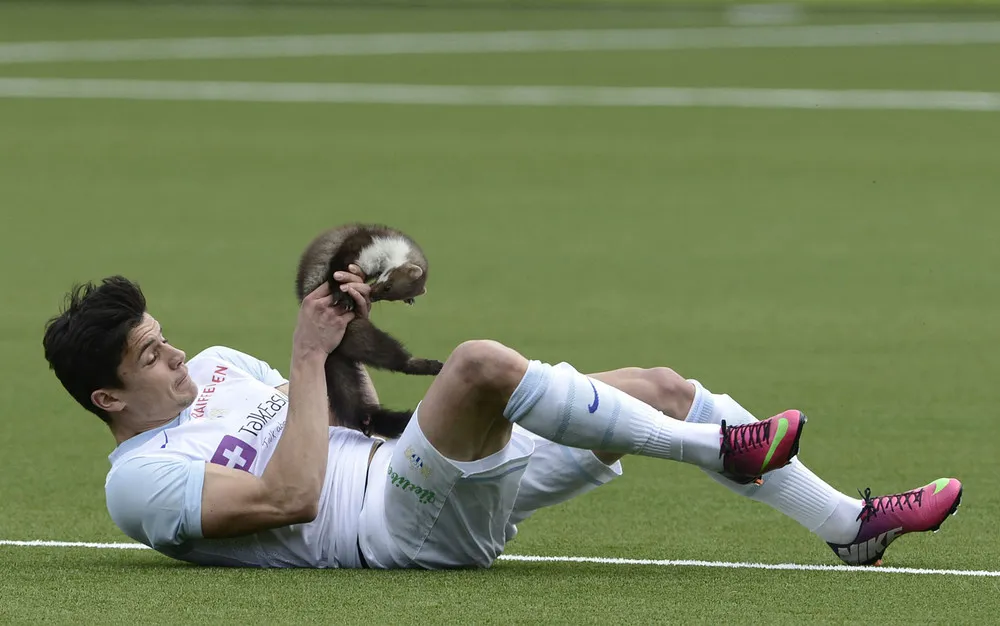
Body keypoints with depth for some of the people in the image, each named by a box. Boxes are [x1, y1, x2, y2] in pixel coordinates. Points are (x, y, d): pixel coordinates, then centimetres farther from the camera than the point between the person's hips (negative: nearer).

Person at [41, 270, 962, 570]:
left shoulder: (217, 365, 21)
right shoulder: (140, 483, -7)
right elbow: (289, 497, -20)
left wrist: (341, 331, 8)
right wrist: (308, 360, -15)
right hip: (409, 524, -9)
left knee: (661, 387, 1)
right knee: (481, 364, -35)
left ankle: (850, 525, 5)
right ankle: (718, 449, -24)